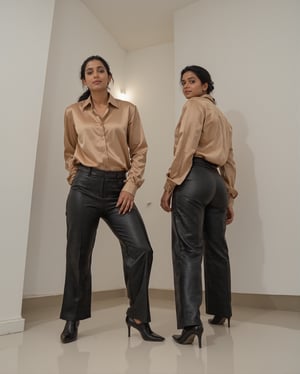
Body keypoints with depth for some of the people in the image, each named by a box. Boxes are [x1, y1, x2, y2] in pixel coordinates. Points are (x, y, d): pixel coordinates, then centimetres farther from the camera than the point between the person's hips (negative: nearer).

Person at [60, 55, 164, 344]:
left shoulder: (128, 110, 9)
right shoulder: (73, 112, 10)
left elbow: (139, 149, 5)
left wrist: (131, 185, -5)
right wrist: (76, 179, 10)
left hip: (118, 187, 0)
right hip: (85, 186, 0)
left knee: (140, 249, -11)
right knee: (78, 254, 5)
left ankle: (137, 316, 9)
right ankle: (72, 319, 25)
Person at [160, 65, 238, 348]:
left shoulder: (195, 105, 5)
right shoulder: (222, 117, 27)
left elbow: (186, 148, -11)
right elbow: (229, 162, 21)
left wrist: (170, 184, -14)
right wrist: (229, 198, 19)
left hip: (194, 178, -8)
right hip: (217, 182, 8)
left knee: (187, 248, -12)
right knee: (216, 249, 12)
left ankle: (191, 323, -16)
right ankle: (221, 312, 23)